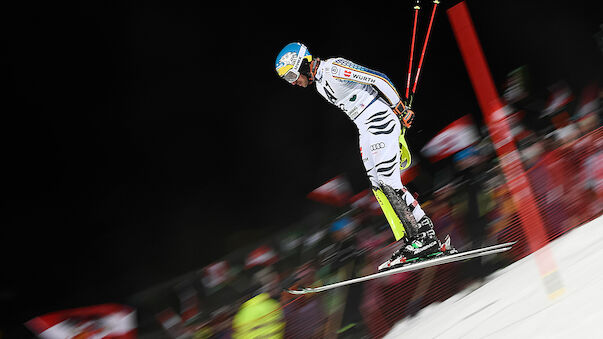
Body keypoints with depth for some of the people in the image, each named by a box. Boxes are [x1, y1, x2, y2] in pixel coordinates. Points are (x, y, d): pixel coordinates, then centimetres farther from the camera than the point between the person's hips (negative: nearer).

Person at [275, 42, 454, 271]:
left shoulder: (333, 69, -14)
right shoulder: (320, 85, 15)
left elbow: (379, 79, -17)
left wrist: (401, 110, -15)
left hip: (381, 120, -9)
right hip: (366, 131, 9)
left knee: (389, 181, -15)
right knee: (378, 186, 1)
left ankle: (427, 237, -13)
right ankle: (410, 242, 0)